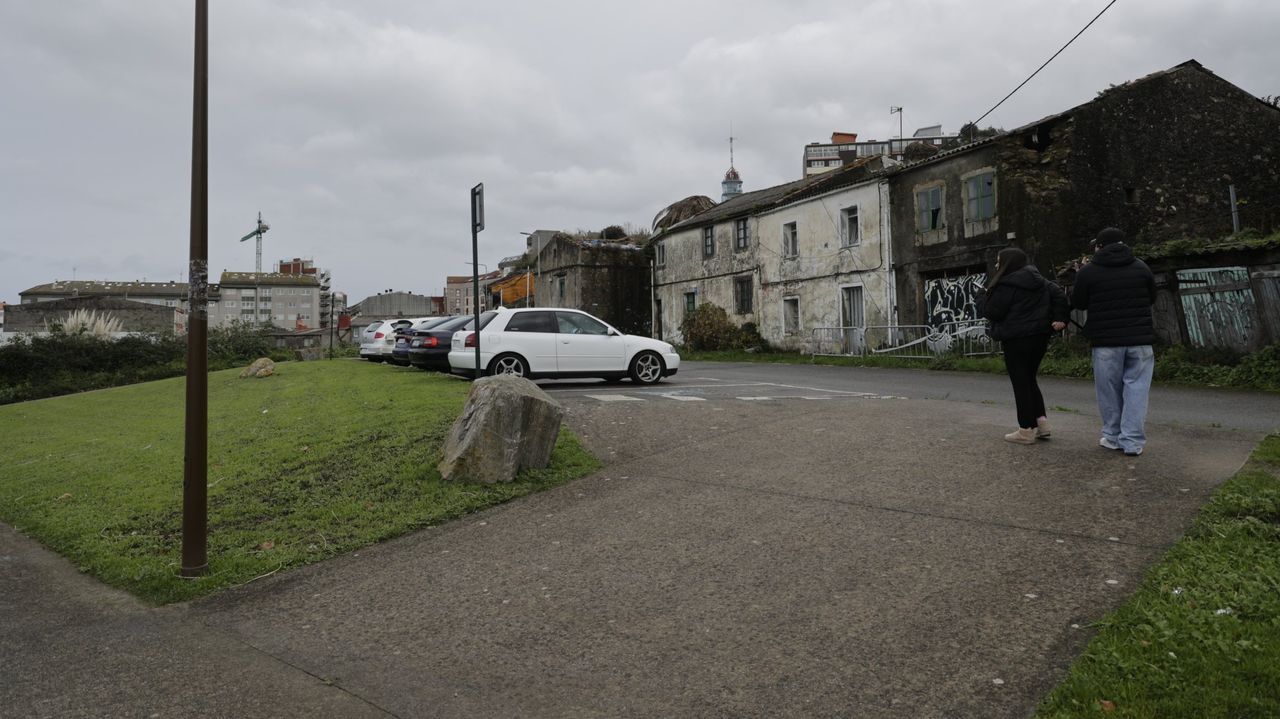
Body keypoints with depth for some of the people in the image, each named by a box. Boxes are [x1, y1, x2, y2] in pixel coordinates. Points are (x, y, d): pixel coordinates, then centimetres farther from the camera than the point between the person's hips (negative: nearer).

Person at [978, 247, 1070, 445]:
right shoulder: (1038, 280, 11)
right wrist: (1061, 317, 2)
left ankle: (1026, 430, 4)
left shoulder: (1007, 284, -14)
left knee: (1020, 384, 0)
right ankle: (1041, 422, 14)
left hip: (1017, 340, -8)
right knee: (1030, 380, 19)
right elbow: (1059, 295, 6)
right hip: (1040, 337, 8)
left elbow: (992, 312, -13)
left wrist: (982, 298, 5)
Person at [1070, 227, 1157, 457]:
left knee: (1109, 390, 9)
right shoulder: (1141, 267, 5)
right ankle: (1133, 441, 1)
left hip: (1106, 341, -2)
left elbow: (1077, 303, 4)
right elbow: (1152, 298, 16)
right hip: (1139, 338, 2)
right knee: (1136, 388, 4)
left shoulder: (1088, 271, -5)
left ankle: (1113, 436, 16)